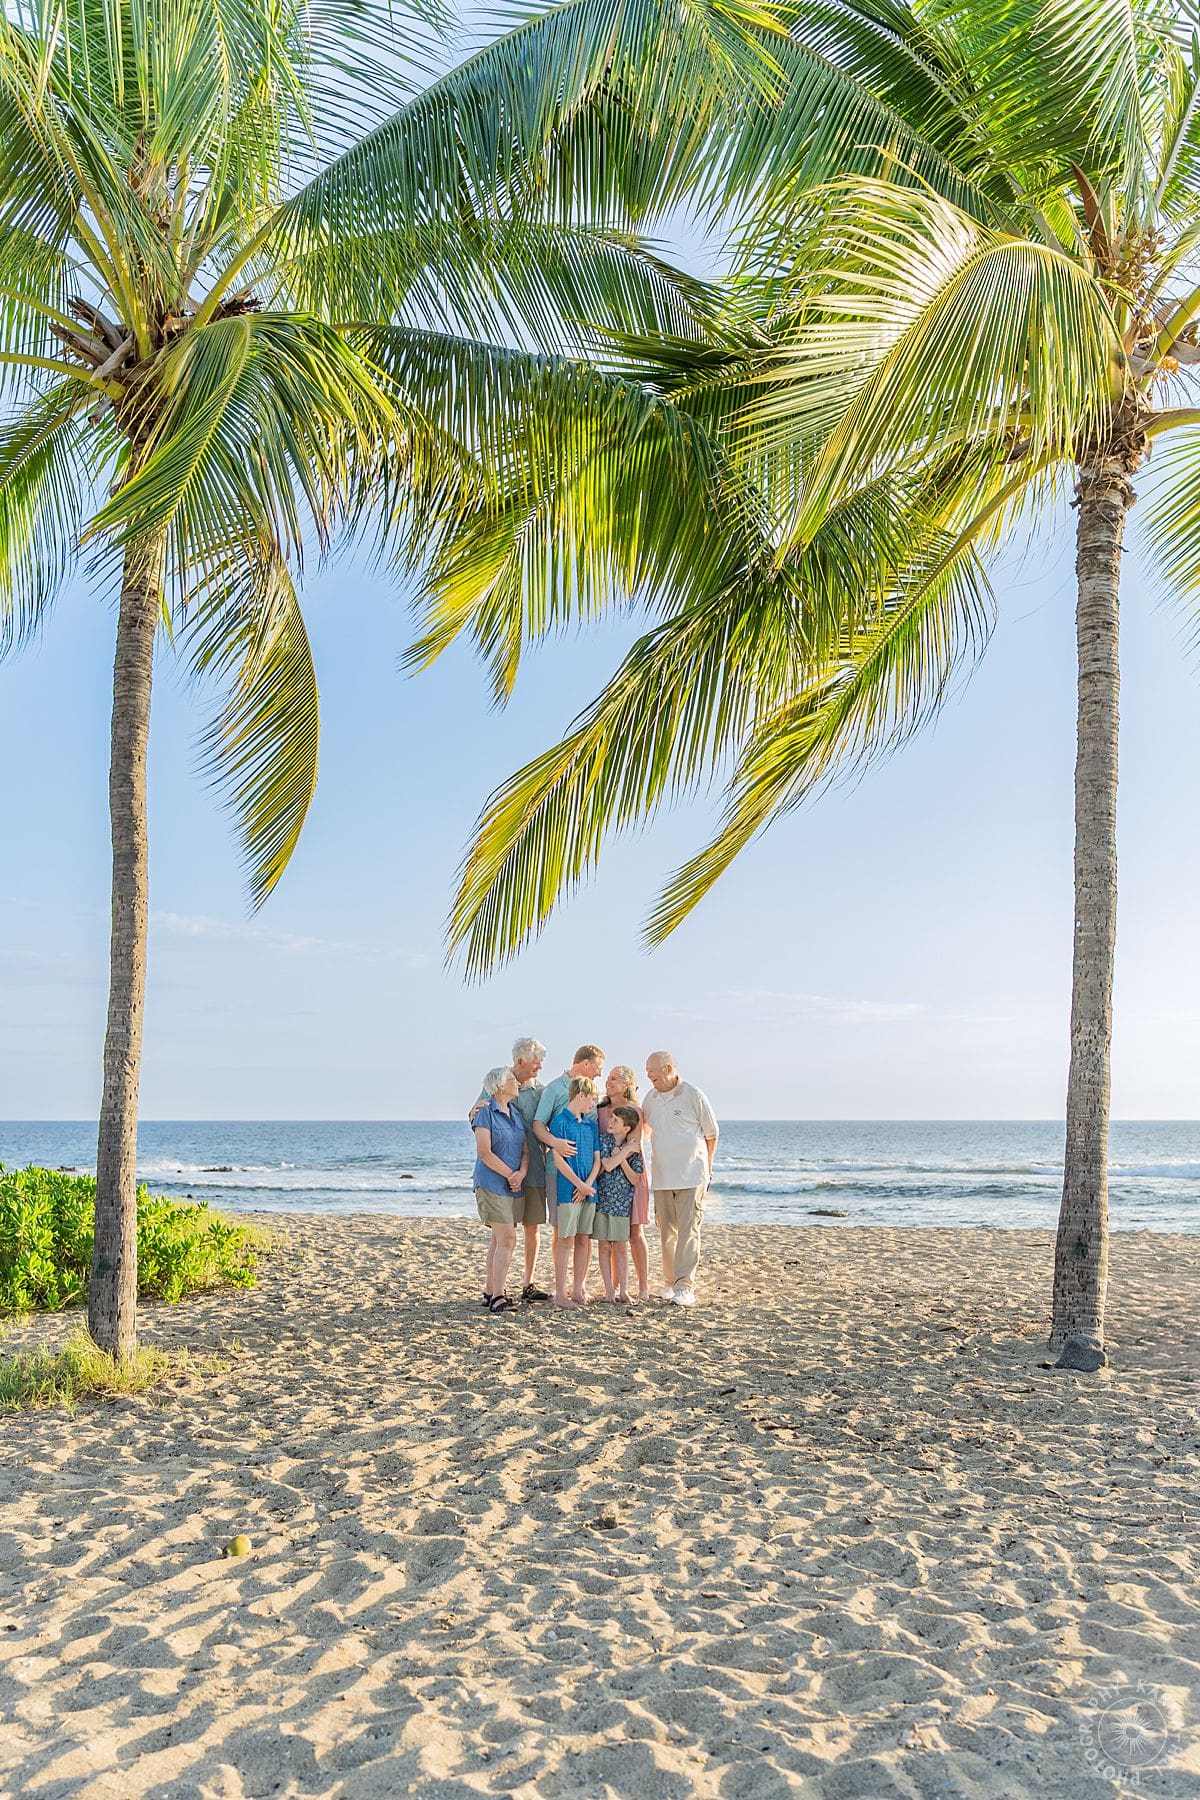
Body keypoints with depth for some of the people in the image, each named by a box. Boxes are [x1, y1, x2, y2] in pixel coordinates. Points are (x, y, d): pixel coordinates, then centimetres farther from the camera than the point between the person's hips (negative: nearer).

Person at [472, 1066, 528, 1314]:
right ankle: (497, 1297, -12)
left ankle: (490, 1292, 18)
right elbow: (484, 1152, -15)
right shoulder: (486, 1112, -9)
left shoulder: (516, 1114, 13)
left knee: (499, 1239, 11)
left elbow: (525, 1150, 11)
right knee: (507, 1238, -13)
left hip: (513, 1186, 7)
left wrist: (521, 1173, -8)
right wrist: (510, 1175, -11)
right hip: (492, 1184, -7)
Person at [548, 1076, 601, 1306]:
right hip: (568, 1190, -6)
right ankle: (560, 1293, -1)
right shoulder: (560, 1121, -6)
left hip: (589, 1190, 6)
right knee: (566, 1240, -5)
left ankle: (577, 1290, 14)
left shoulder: (591, 1124, 14)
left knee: (583, 1240, 8)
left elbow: (597, 1159, 12)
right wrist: (580, 1184, -12)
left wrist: (588, 1184, -4)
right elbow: (558, 1159, -11)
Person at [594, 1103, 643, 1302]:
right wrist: (626, 1150, -13)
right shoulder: (603, 1140, -2)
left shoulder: (634, 1149, 1)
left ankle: (623, 1290, 12)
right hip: (602, 1201, -1)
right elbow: (607, 1165, -17)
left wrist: (622, 1159, -13)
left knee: (621, 1248, 4)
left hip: (622, 1204, 1)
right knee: (605, 1247, 3)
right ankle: (609, 1290, 10)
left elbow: (635, 1179, -2)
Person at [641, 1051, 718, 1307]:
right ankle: (669, 1282, 18)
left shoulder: (693, 1096, -5)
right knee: (666, 1231, 8)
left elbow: (711, 1134, 4)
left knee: (688, 1231, -7)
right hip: (662, 1177, 5)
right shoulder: (650, 1098, 9)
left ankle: (685, 1286, -8)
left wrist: (705, 1166, 8)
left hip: (691, 1177, -5)